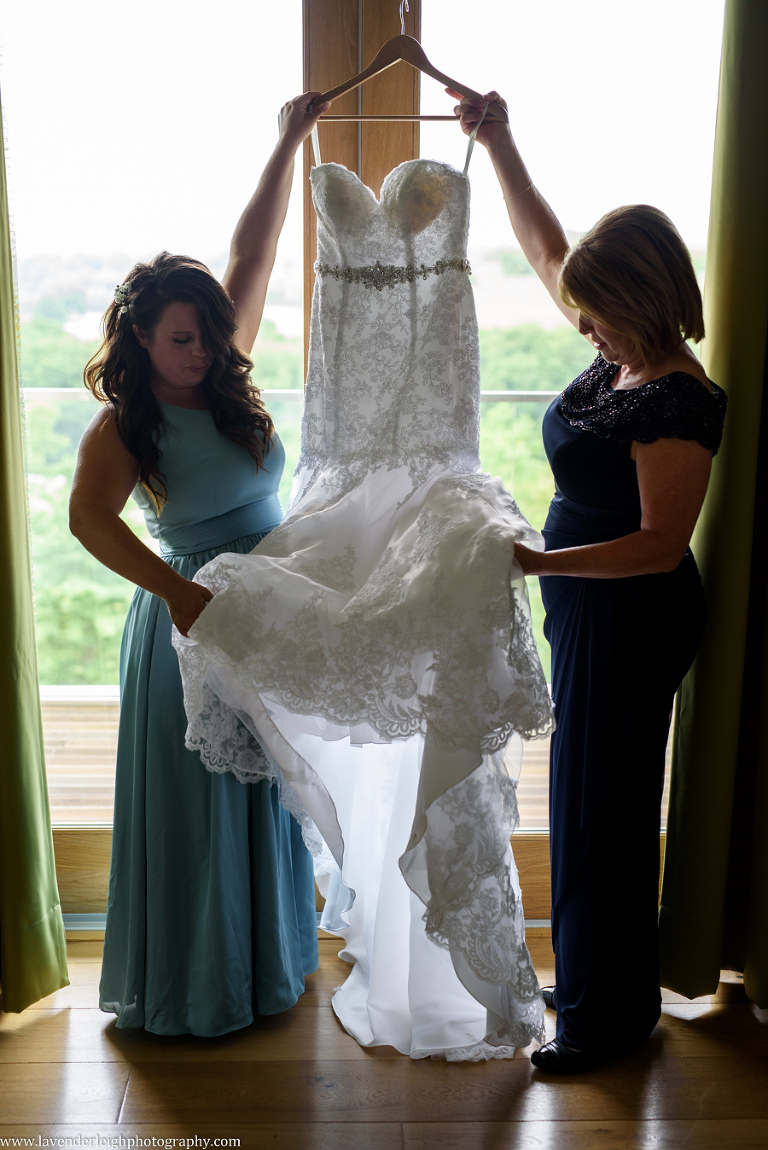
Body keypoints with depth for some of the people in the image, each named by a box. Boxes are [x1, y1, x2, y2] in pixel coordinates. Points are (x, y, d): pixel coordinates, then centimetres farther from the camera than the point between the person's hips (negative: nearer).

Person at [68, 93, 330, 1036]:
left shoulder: (227, 384, 1)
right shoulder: (124, 426, -12)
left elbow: (253, 253, 2)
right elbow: (89, 519, -28)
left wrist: (288, 144, 5)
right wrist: (176, 591, -38)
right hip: (192, 620, -6)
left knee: (265, 789, 18)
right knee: (192, 800, 6)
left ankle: (268, 956, 38)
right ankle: (189, 985, 24)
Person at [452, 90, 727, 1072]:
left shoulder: (679, 403, -23)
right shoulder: (621, 359, 3)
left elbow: (660, 545, -25)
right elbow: (544, 244, 13)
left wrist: (538, 561, -29)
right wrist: (498, 144, 11)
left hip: (630, 621, -9)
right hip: (594, 612, 10)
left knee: (602, 808, 3)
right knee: (591, 798, 19)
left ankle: (610, 1016, 22)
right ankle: (597, 981, 38)